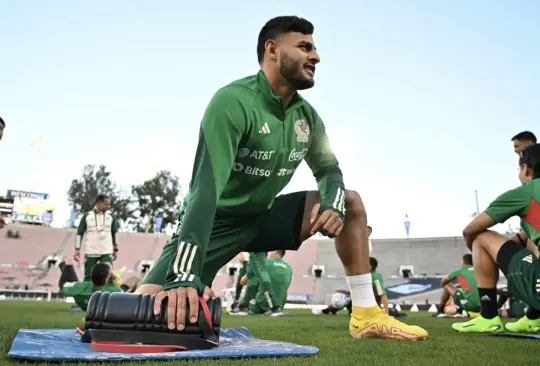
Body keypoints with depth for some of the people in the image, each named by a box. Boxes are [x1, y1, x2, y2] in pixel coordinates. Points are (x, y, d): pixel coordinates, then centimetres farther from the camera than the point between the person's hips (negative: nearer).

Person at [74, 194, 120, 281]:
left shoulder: (110, 216, 5)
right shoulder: (87, 216, 0)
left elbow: (114, 233, 13)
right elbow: (79, 233, 5)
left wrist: (115, 250, 12)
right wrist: (77, 249, 0)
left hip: (107, 252, 1)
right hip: (90, 252, 0)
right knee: (88, 277, 7)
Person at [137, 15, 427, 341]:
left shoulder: (306, 115, -2)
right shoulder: (234, 102, -24)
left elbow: (329, 169, 9)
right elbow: (206, 187, -35)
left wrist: (333, 205, -17)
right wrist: (183, 276, -44)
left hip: (263, 217, 7)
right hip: (216, 222, -6)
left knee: (351, 202, -3)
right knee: (154, 308, -25)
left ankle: (367, 316, -1)